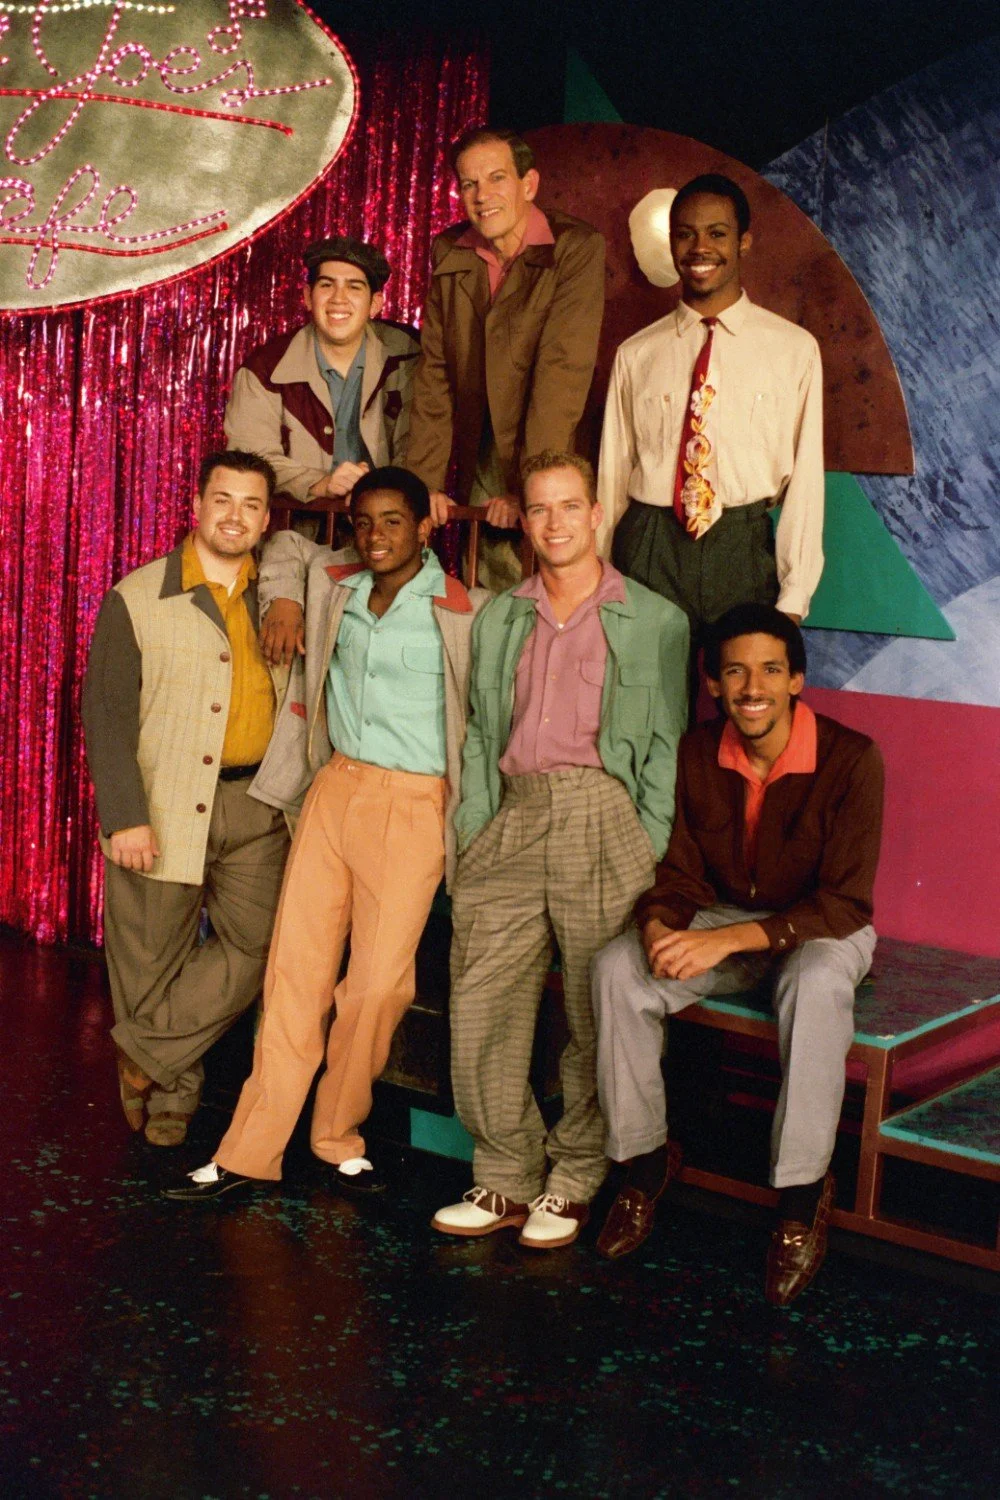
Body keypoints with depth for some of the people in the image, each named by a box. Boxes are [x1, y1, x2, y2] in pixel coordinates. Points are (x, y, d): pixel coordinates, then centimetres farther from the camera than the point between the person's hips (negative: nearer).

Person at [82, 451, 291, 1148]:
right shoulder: (136, 599, -1)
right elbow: (106, 713, -4)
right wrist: (124, 816, -12)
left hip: (254, 805, 3)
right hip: (162, 806, -3)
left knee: (254, 947, -4)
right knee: (153, 960, 5)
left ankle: (145, 1052, 13)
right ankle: (173, 1092, 25)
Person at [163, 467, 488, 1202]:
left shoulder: (465, 613, -5)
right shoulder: (335, 586, 9)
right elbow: (289, 545, 28)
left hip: (410, 807, -4)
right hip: (333, 789, 4)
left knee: (377, 982, -4)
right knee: (295, 968, 4)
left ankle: (339, 1137, 18)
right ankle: (250, 1152, 10)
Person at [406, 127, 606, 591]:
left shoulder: (576, 248, -11)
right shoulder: (449, 253, 5)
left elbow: (563, 371, -18)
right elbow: (434, 370, 5)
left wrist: (529, 486, -23)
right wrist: (425, 480, -3)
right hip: (477, 471, 4)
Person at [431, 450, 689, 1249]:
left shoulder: (654, 621, 9)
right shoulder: (498, 620, 20)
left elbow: (666, 743, 5)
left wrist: (650, 855, -4)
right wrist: (473, 837, 8)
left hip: (602, 814, -3)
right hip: (512, 816, 4)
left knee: (596, 1014, -1)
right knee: (482, 1007, -2)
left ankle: (571, 1185, 13)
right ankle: (506, 1179, 10)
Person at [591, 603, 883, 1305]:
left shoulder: (850, 759, -22)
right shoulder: (698, 754, -8)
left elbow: (847, 904, -24)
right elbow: (680, 872, -1)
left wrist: (730, 939, -35)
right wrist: (658, 927, -26)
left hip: (823, 929, -4)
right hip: (722, 919, 4)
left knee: (818, 982, -39)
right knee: (617, 967, -21)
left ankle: (804, 1195, -24)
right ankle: (646, 1154, -4)